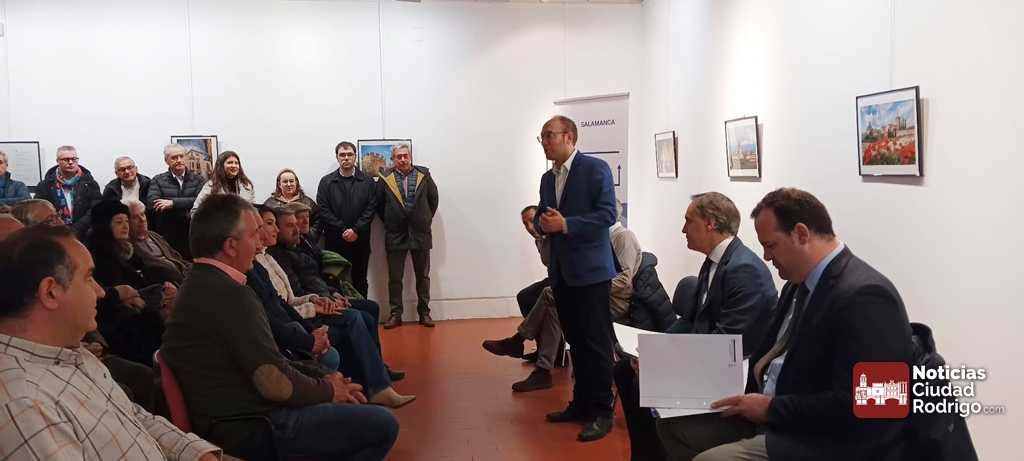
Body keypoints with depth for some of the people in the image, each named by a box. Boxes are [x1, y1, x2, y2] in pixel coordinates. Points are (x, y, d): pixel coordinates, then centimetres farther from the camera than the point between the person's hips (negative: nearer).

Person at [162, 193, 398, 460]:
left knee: (353, 409, 22)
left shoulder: (199, 285, 10)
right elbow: (274, 383, -23)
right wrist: (327, 390, -4)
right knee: (382, 425, -9)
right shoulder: (229, 293, -22)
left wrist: (322, 384, 5)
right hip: (252, 428, -10)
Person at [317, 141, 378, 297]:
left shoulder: (367, 182, 7)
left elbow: (371, 208, 0)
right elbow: (323, 210, -1)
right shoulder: (326, 182, 7)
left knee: (360, 281, 6)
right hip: (334, 241, 0)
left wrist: (356, 230, -11)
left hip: (360, 240, 0)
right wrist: (343, 230, -10)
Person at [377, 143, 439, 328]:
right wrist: (389, 222, 7)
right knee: (394, 277, 3)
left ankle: (424, 312, 15)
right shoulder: (385, 179, -1)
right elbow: (379, 204, 8)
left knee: (423, 276, 7)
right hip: (395, 235, -1)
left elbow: (433, 198, 9)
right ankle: (395, 314, 10)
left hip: (420, 233, 1)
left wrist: (426, 219, 8)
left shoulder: (424, 175, 1)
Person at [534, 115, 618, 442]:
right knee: (575, 340, 15)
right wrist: (542, 222, -5)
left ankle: (601, 411, 6)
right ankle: (581, 403, 25)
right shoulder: (548, 178, 15)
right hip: (561, 271, 7)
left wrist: (565, 224, -21)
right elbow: (541, 216, 19)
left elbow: (607, 214, -16)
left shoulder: (595, 168, -8)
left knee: (596, 342, -2)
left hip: (590, 270, -7)